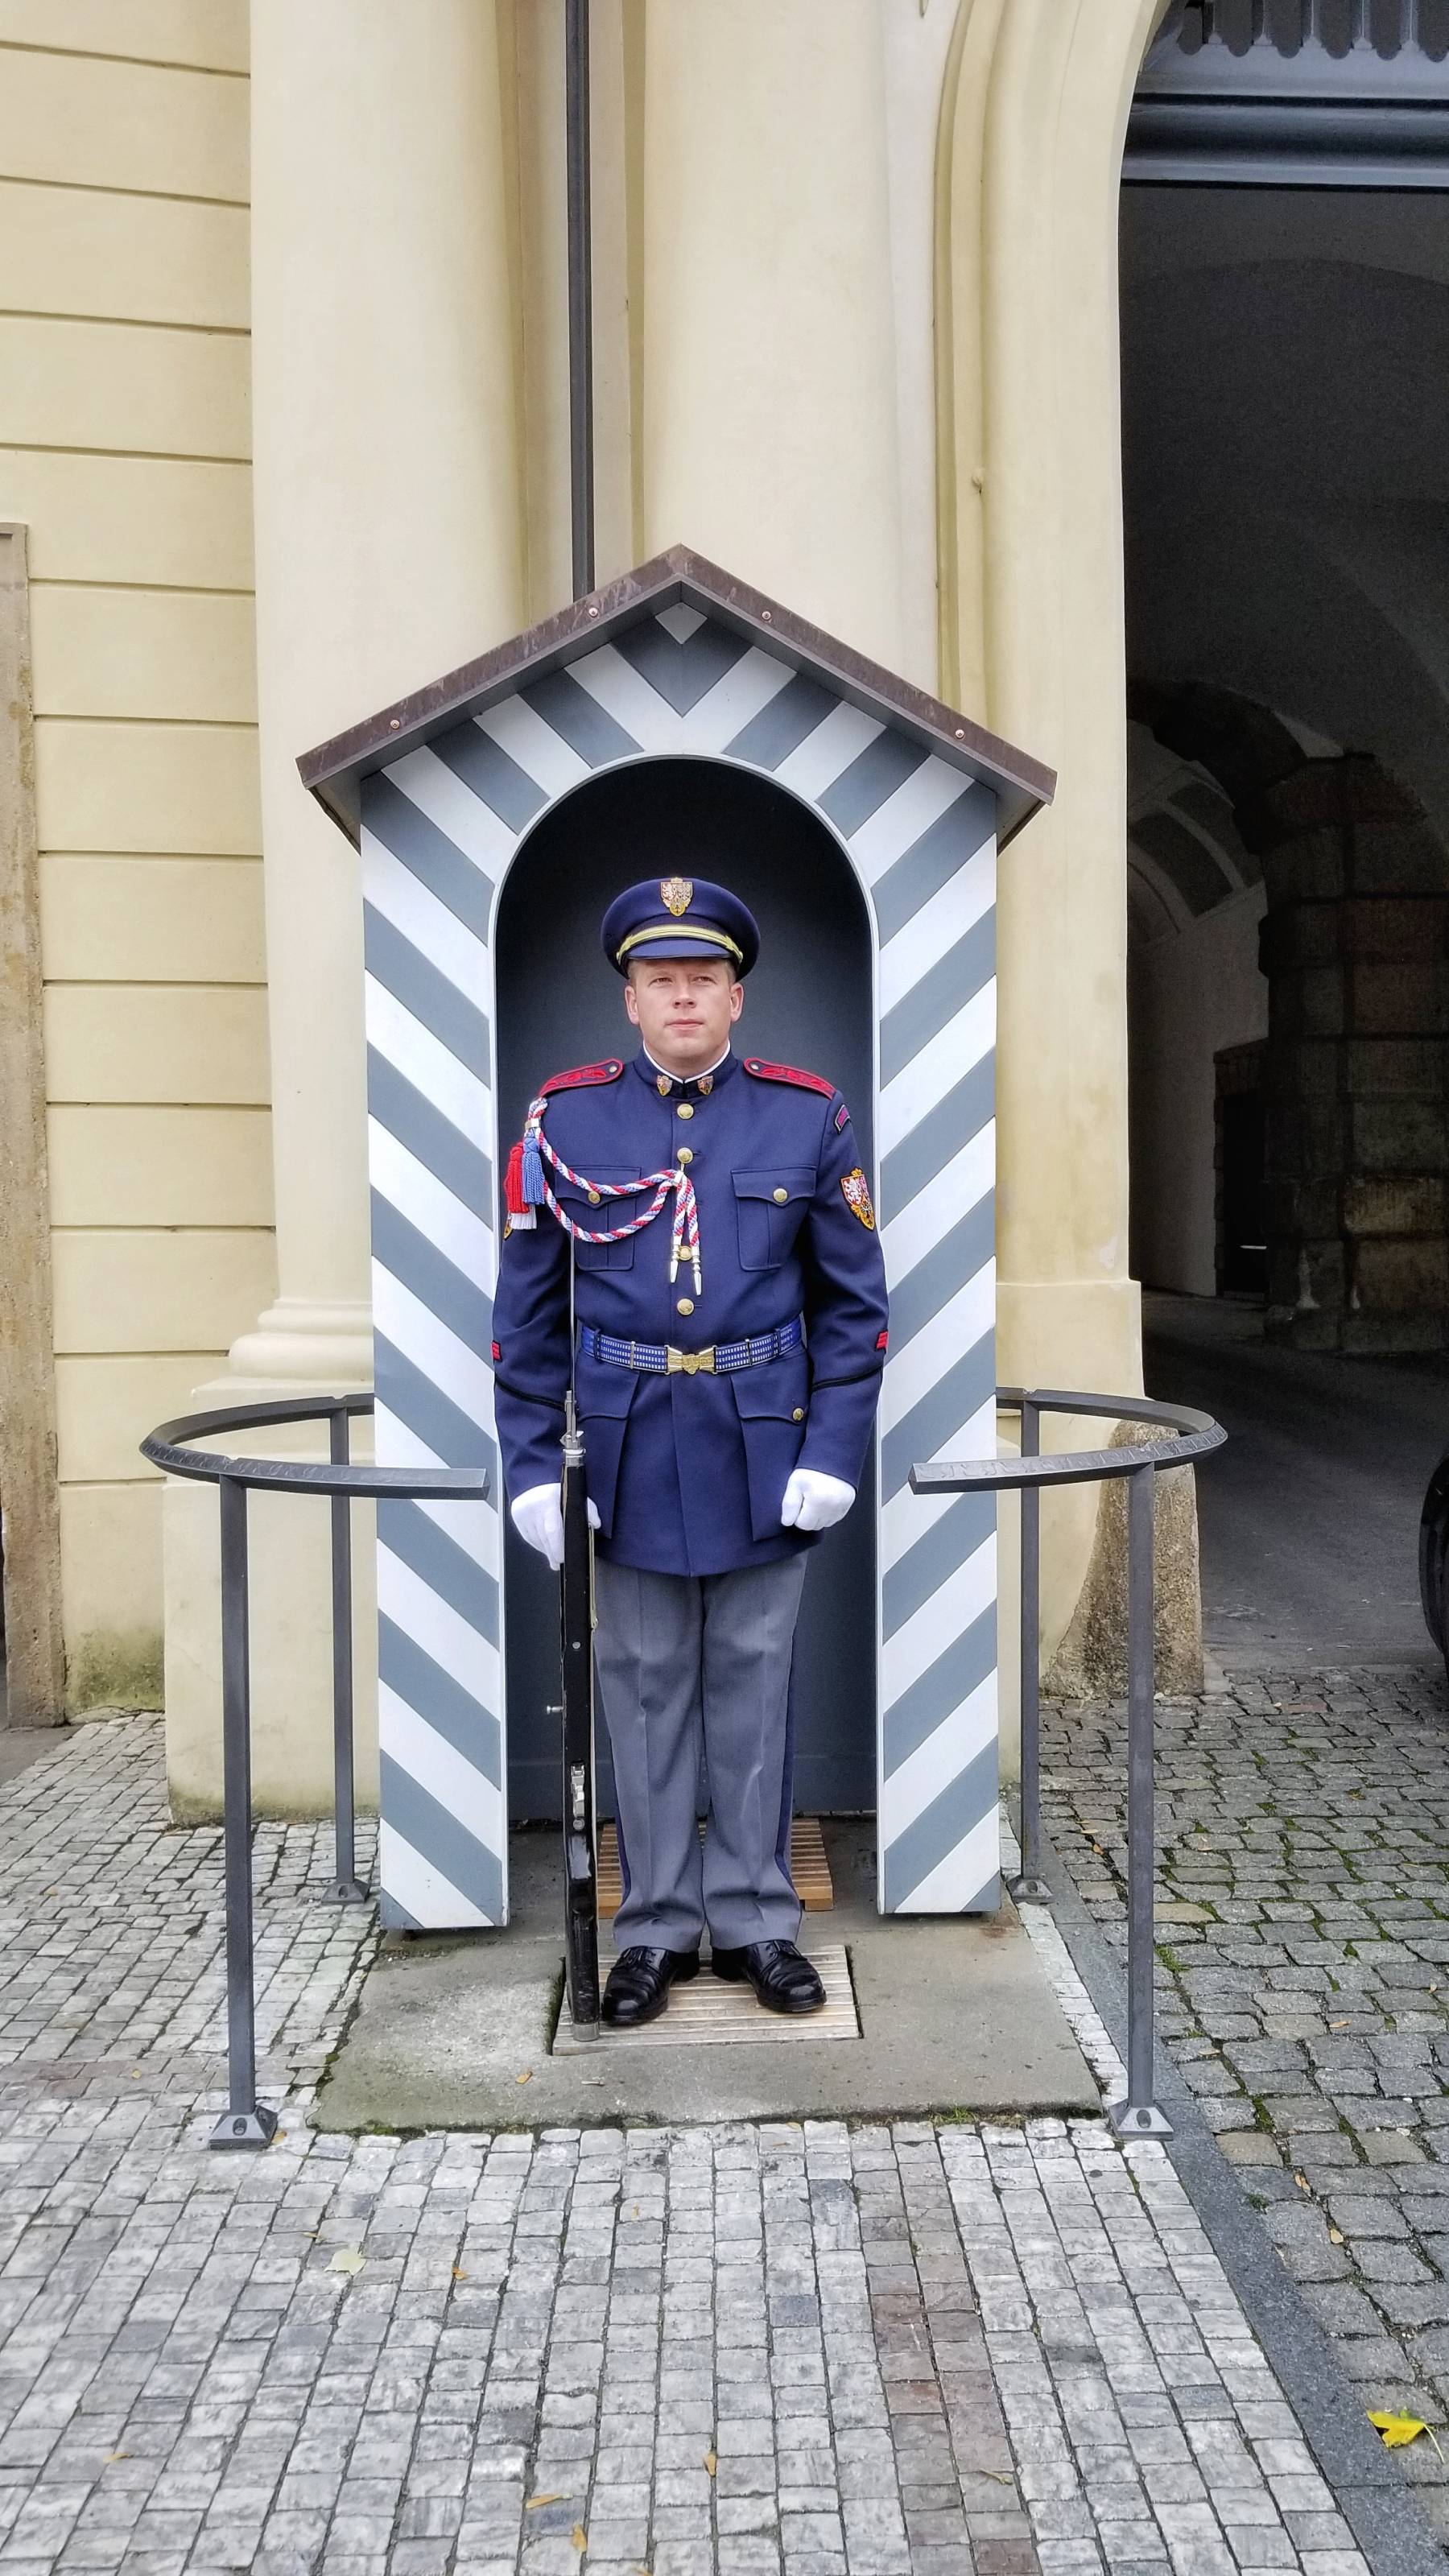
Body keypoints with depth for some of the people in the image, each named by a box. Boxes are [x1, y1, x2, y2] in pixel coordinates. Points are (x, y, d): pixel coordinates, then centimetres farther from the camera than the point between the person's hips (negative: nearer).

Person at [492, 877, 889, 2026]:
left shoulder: (810, 1116, -1)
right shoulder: (565, 1119, -1)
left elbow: (855, 1302, 1)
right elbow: (527, 1312, 1)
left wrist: (834, 1452, -7)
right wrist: (532, 1466, -4)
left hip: (764, 1455, 0)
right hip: (627, 1458, 0)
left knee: (754, 1690, 10)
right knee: (644, 1693, 10)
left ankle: (756, 1919, 25)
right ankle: (656, 1926, 25)